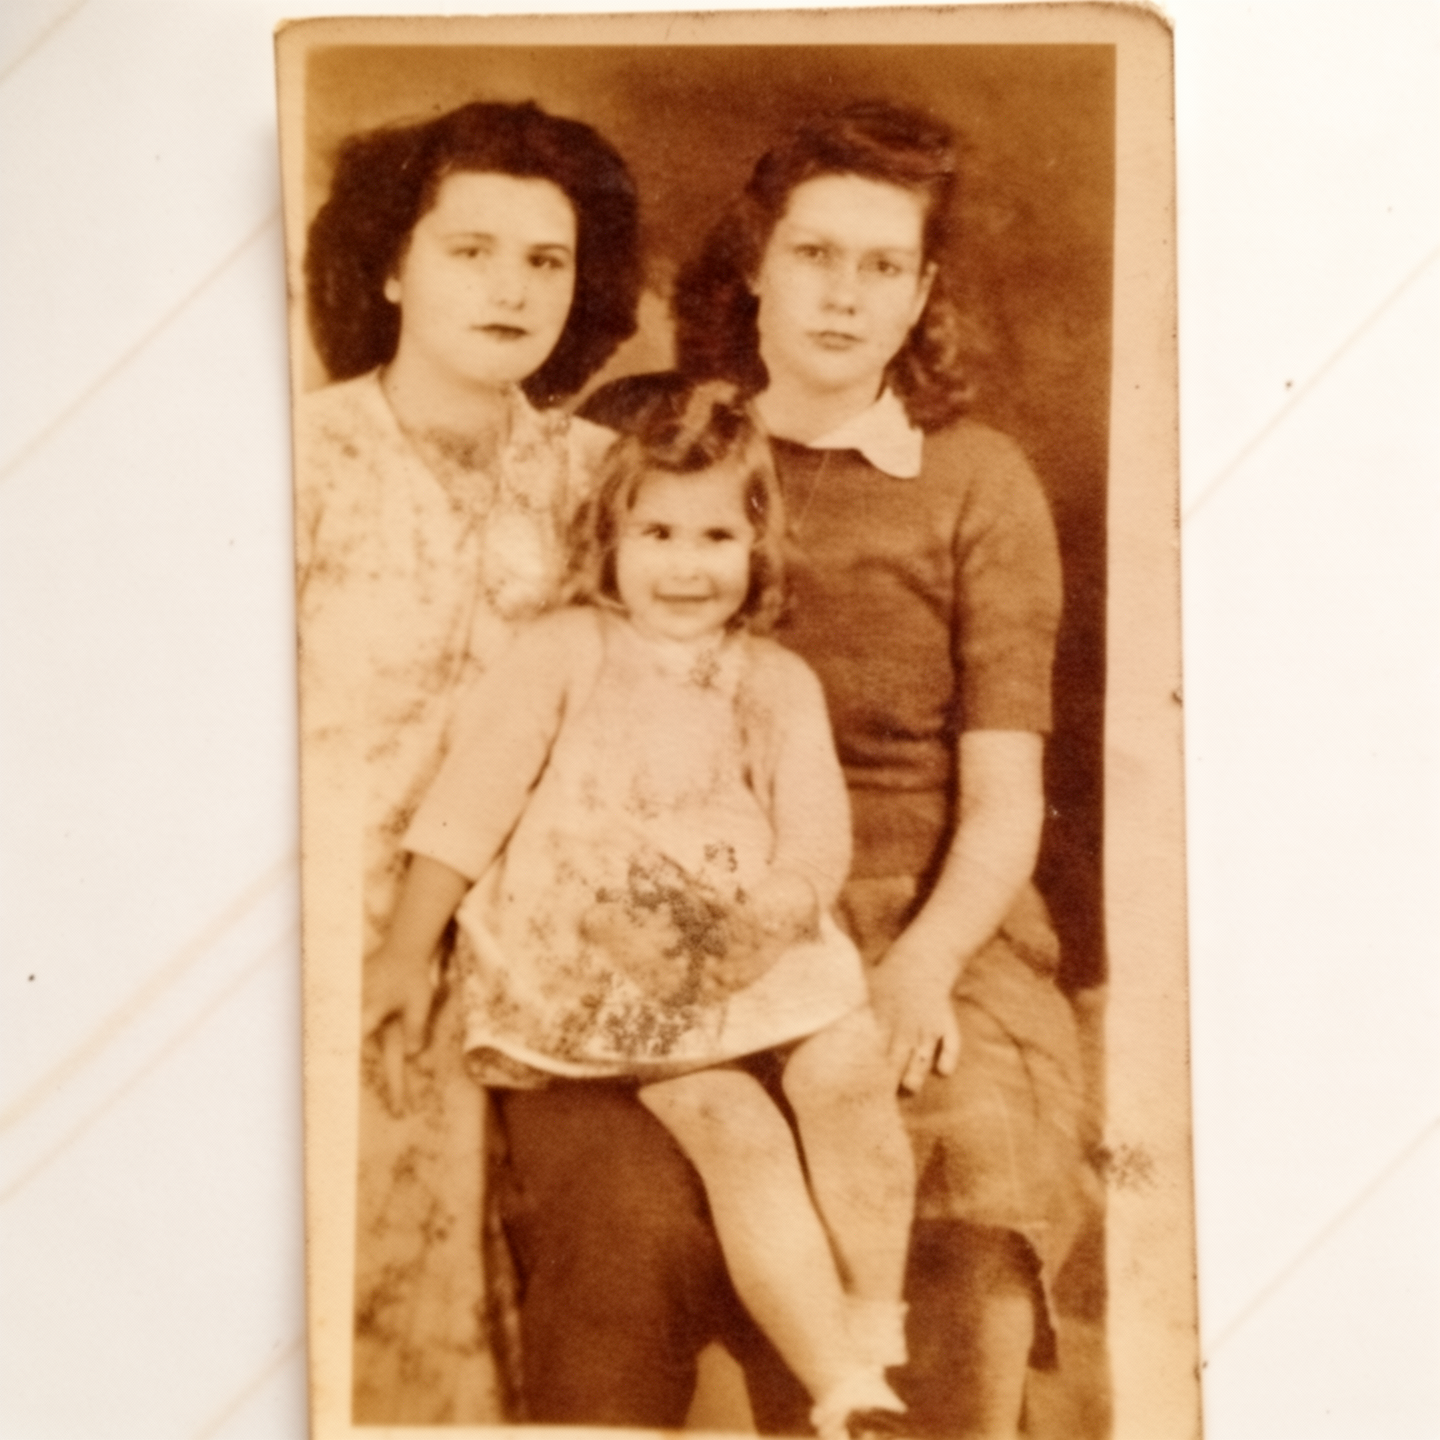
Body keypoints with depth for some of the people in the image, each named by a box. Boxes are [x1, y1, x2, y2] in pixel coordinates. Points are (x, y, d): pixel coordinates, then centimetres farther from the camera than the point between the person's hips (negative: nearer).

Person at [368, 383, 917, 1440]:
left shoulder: (779, 683, 14)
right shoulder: (566, 651, 7)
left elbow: (818, 832, 3)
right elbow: (474, 790, 2)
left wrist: (778, 909, -19)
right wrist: (408, 950, -2)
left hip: (759, 948, 3)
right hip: (608, 963, -2)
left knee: (852, 1071, -20)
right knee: (733, 1128, -19)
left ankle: (873, 1344, -2)